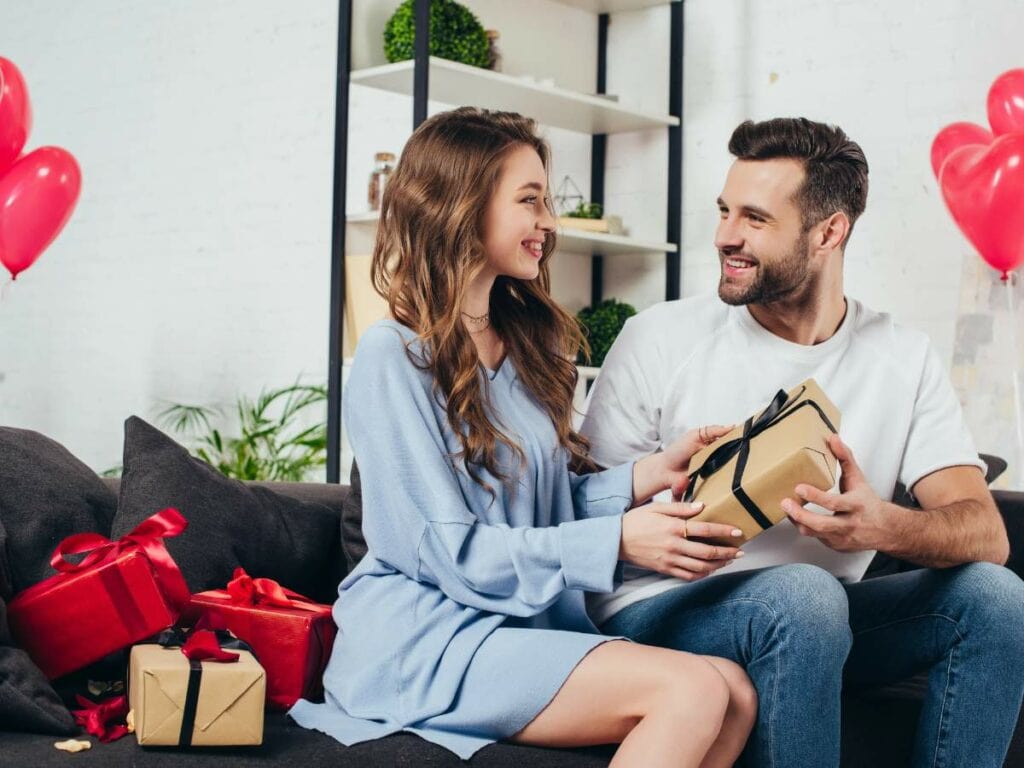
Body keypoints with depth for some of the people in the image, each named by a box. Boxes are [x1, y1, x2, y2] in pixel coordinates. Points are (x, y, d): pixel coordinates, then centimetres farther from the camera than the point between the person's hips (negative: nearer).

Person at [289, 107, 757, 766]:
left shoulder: (529, 341, 14)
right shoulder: (394, 358, -10)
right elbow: (449, 551, -14)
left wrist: (646, 477, -2)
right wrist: (617, 541, -19)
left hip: (528, 624, 7)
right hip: (426, 637, -7)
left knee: (735, 695, -18)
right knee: (691, 689, -25)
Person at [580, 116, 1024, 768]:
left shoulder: (905, 359, 2)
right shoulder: (661, 339, -5)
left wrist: (883, 526, -31)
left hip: (819, 619, 3)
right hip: (661, 613, -3)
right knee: (801, 591, -34)